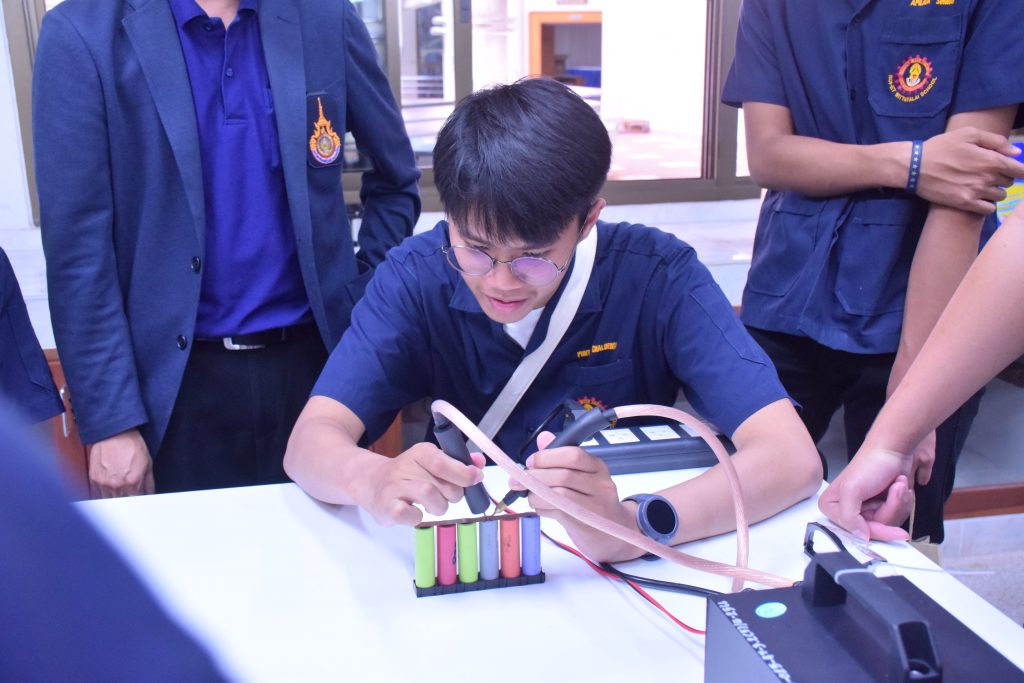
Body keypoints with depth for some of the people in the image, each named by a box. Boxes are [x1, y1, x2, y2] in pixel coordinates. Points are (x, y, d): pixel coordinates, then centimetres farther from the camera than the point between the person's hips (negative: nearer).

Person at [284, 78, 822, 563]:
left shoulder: (656, 277, -16)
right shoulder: (416, 277, -10)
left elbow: (793, 458, -23)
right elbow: (309, 443, -17)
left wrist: (633, 525, -39)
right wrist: (376, 480, -39)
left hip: (620, 577, 0)